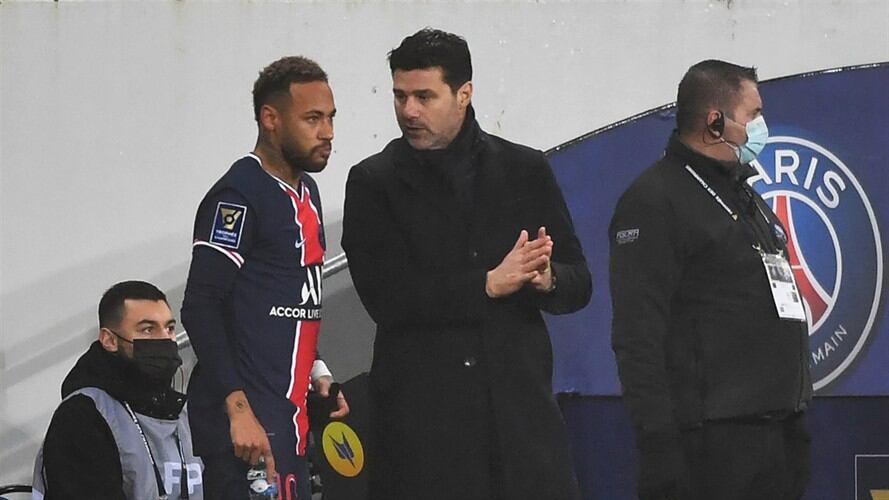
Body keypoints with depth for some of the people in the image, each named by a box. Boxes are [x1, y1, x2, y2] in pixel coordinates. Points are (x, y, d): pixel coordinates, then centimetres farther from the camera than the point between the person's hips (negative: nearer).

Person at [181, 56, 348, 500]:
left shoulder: (305, 192, 17)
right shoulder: (239, 196, -12)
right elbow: (200, 308, -17)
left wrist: (316, 373, 17)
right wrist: (238, 410, -22)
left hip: (287, 414, 9)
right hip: (247, 421, -9)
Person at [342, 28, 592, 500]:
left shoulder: (526, 171, 10)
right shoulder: (373, 182, 4)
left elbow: (579, 284, 11)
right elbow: (386, 297, -8)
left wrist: (546, 280, -13)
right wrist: (489, 284, -15)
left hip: (519, 402, 2)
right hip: (421, 407, -2)